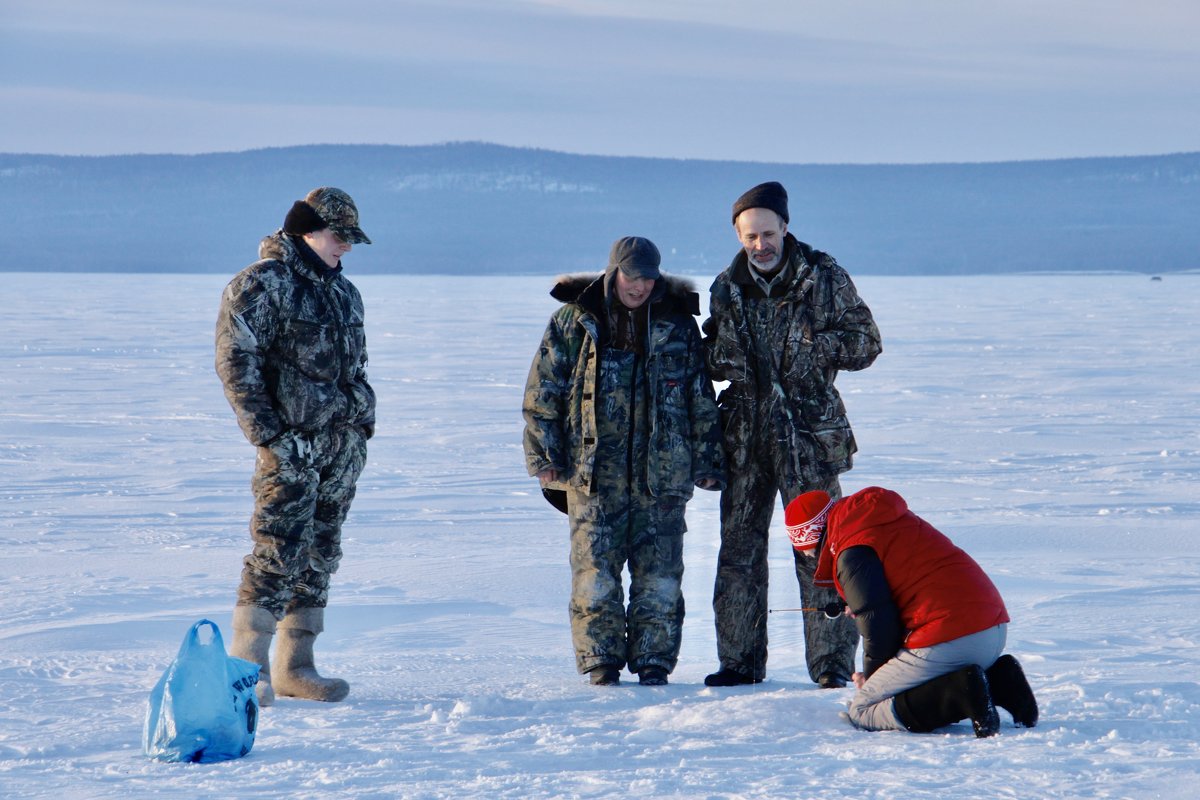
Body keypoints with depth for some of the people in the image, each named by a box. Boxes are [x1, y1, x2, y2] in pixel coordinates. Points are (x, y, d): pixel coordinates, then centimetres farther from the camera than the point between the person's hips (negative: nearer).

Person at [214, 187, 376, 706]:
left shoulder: (343, 291, 18)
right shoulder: (262, 284, -8)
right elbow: (235, 361, -13)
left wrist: (363, 424, 15)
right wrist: (269, 435, -17)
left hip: (343, 443, 8)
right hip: (292, 444, -8)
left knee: (320, 555, 9)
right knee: (278, 552, -13)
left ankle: (294, 667, 14)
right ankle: (248, 669, -9)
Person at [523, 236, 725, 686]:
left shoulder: (677, 323, 7)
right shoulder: (575, 319, 4)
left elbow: (701, 399, 11)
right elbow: (543, 388, 5)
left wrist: (707, 461, 8)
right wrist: (544, 454, -1)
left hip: (661, 471, 1)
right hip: (593, 467, -1)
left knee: (659, 572, 1)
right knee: (595, 568, -2)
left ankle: (653, 660, 10)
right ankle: (600, 660, 6)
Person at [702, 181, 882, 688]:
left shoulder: (824, 277, -2)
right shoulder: (727, 289, 9)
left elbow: (865, 341, 0)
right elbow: (713, 361, 18)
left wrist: (815, 346, -16)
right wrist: (719, 355, -6)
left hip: (809, 434, -3)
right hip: (745, 435, 4)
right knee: (739, 548, 7)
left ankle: (832, 660, 6)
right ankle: (739, 660, 16)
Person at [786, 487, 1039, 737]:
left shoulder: (852, 552, -6)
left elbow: (877, 626, -10)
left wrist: (871, 677, 8)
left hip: (947, 640, -9)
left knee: (862, 712, 0)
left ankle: (961, 694, -19)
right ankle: (999, 681, 7)